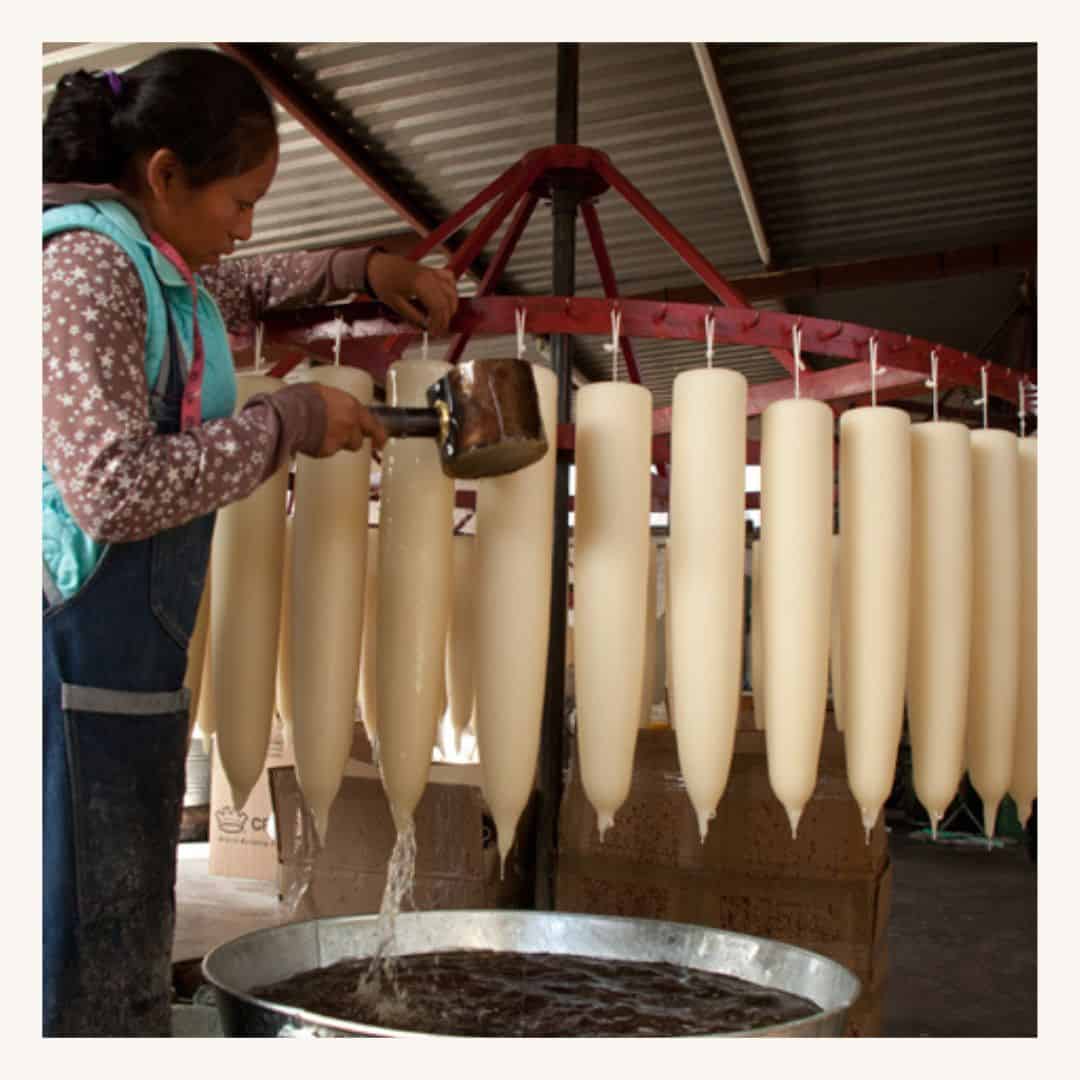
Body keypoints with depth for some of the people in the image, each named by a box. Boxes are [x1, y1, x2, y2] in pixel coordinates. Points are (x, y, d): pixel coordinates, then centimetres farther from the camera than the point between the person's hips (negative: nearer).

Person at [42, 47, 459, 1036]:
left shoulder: (159, 269, 15)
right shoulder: (87, 262, -13)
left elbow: (242, 289, 38)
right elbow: (113, 488, -23)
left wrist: (361, 270, 22)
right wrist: (290, 419, -14)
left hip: (122, 661, 9)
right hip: (77, 659, -9)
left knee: (126, 962, 14)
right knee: (81, 965, -3)